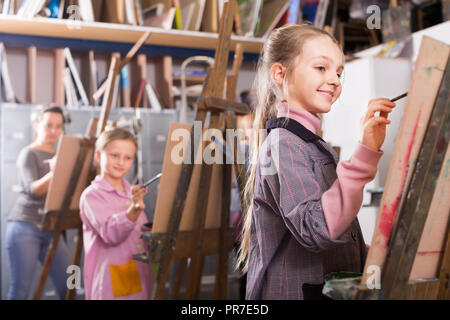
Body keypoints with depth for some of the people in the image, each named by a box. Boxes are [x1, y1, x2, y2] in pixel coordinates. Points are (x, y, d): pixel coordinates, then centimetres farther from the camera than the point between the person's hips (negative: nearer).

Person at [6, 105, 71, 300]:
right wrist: (53, 174, -36)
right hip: (26, 226, -6)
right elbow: (33, 190, -17)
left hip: (50, 229, 6)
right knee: (20, 291, -6)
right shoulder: (29, 154, -2)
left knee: (69, 288, 0)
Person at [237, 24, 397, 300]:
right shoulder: (284, 145, -13)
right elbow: (317, 230, -26)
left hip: (331, 290, 8)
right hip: (298, 291, -8)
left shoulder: (312, 144, 16)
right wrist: (365, 154, -30)